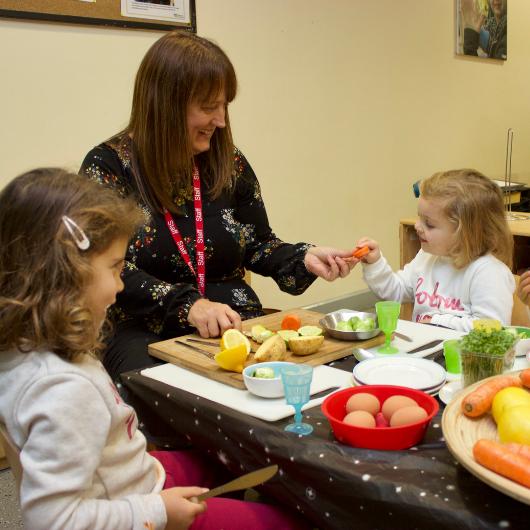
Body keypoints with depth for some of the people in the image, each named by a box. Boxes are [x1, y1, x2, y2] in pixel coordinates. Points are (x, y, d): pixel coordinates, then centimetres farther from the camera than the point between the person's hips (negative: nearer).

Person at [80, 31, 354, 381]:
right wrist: (186, 305, -23)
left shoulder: (229, 162, 7)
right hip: (146, 333, -4)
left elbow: (257, 245, 16)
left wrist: (305, 258, -4)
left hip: (237, 322, 5)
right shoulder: (108, 165, -5)